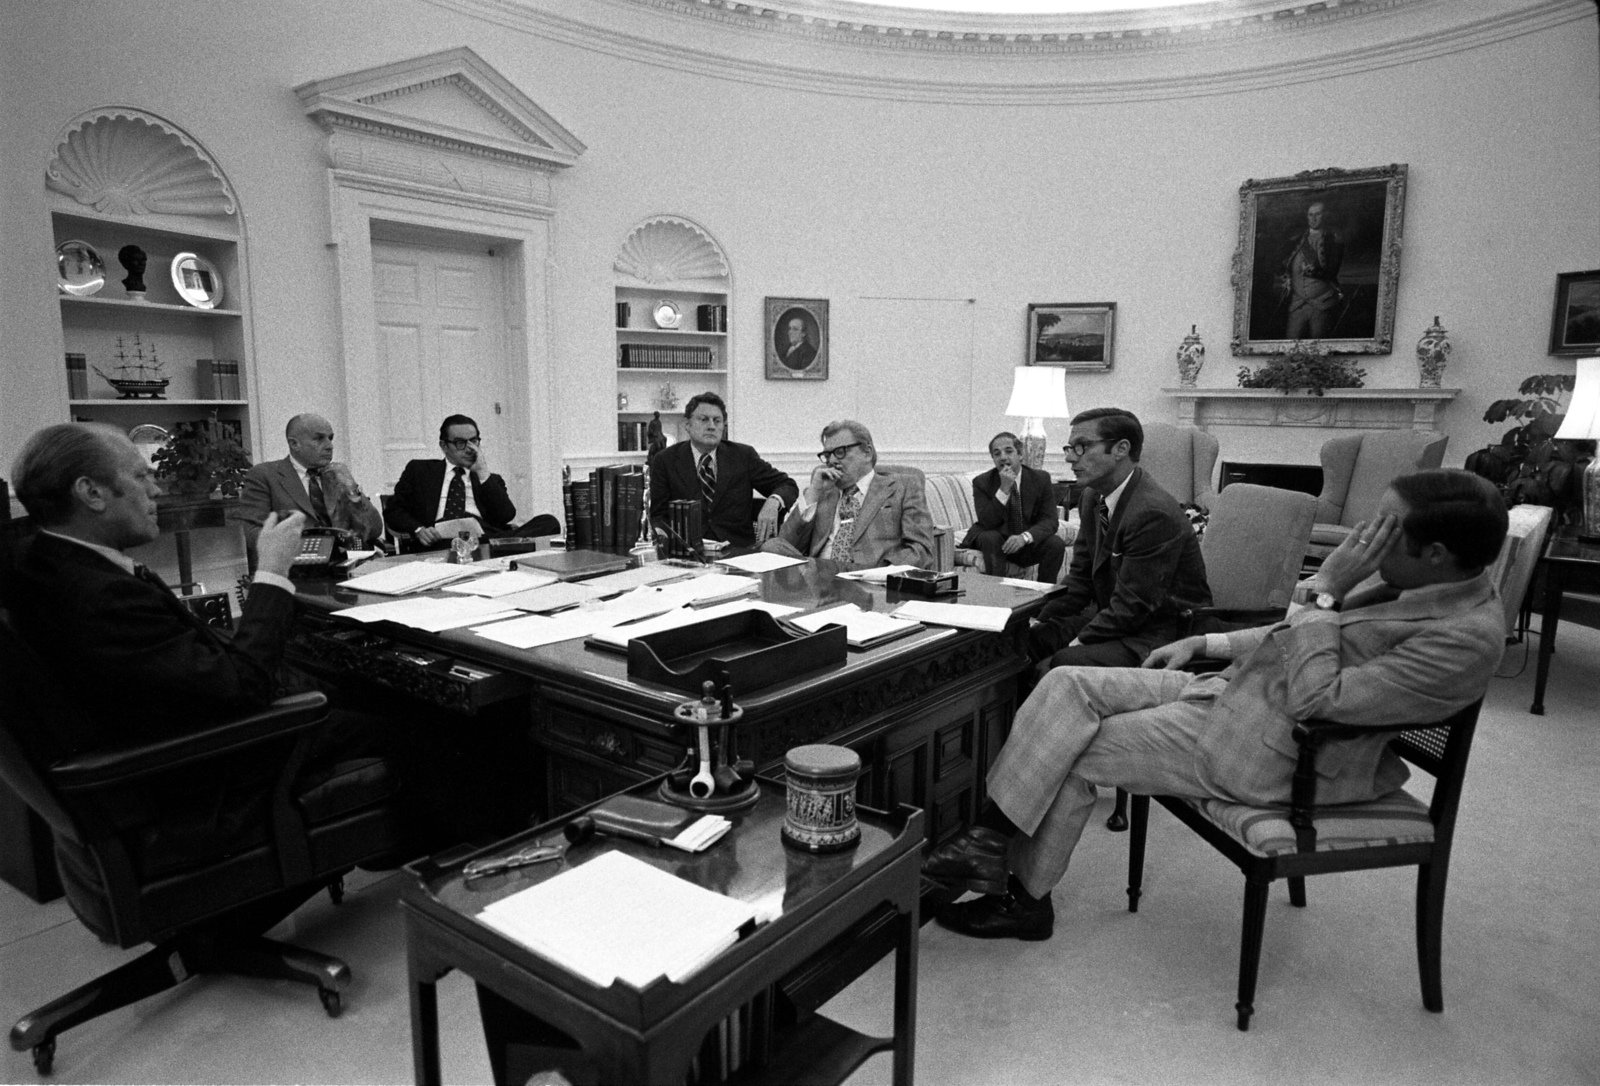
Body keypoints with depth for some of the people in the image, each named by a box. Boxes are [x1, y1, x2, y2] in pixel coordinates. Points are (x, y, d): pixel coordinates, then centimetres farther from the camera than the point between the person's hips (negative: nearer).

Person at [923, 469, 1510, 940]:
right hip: (1232, 687, 9)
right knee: (1066, 684, -7)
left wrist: (1324, 592, -23)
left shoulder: (1466, 636, -21)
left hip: (1268, 752, -9)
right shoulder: (1405, 579, 6)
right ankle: (994, 836, -7)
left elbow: (1313, 699, -25)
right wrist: (1204, 643, 10)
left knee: (1075, 752, -8)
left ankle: (1025, 897, 11)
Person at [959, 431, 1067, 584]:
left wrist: (1024, 537, -32)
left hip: (1028, 542, 2)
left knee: (1056, 544, -24)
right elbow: (986, 523, -18)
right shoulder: (982, 482, -8)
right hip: (995, 542, -2)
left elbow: (1050, 520, -12)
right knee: (991, 538, -33)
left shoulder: (1041, 479, -5)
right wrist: (1004, 489, -29)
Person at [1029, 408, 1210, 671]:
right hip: (1113, 617, 8)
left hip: (1164, 634, -8)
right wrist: (1041, 622, -3)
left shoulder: (1153, 513, -24)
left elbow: (1131, 607, -22)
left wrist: (1077, 644, -19)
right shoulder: (1093, 497, 6)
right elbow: (1080, 579, 10)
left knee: (1064, 664, -31)